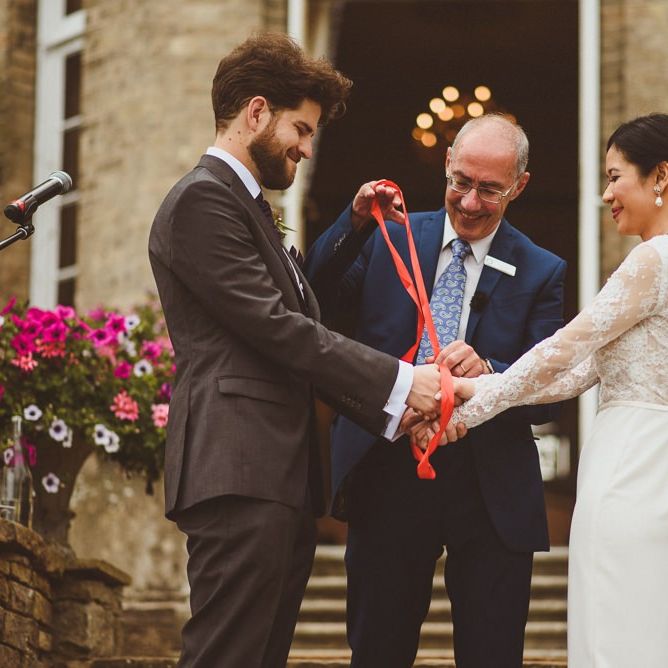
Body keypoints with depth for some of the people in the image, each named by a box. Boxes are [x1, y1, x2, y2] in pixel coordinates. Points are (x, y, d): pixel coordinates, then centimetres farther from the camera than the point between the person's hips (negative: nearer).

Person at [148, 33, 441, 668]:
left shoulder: (248, 207, 27)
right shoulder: (202, 199, -6)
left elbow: (295, 326, 23)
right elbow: (275, 326, -13)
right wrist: (399, 382, -10)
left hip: (279, 482, 10)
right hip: (239, 479, -10)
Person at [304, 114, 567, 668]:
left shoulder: (541, 273, 3)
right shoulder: (389, 240, 7)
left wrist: (486, 370, -26)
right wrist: (355, 222, -16)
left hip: (490, 496, -1)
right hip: (387, 476, 1)